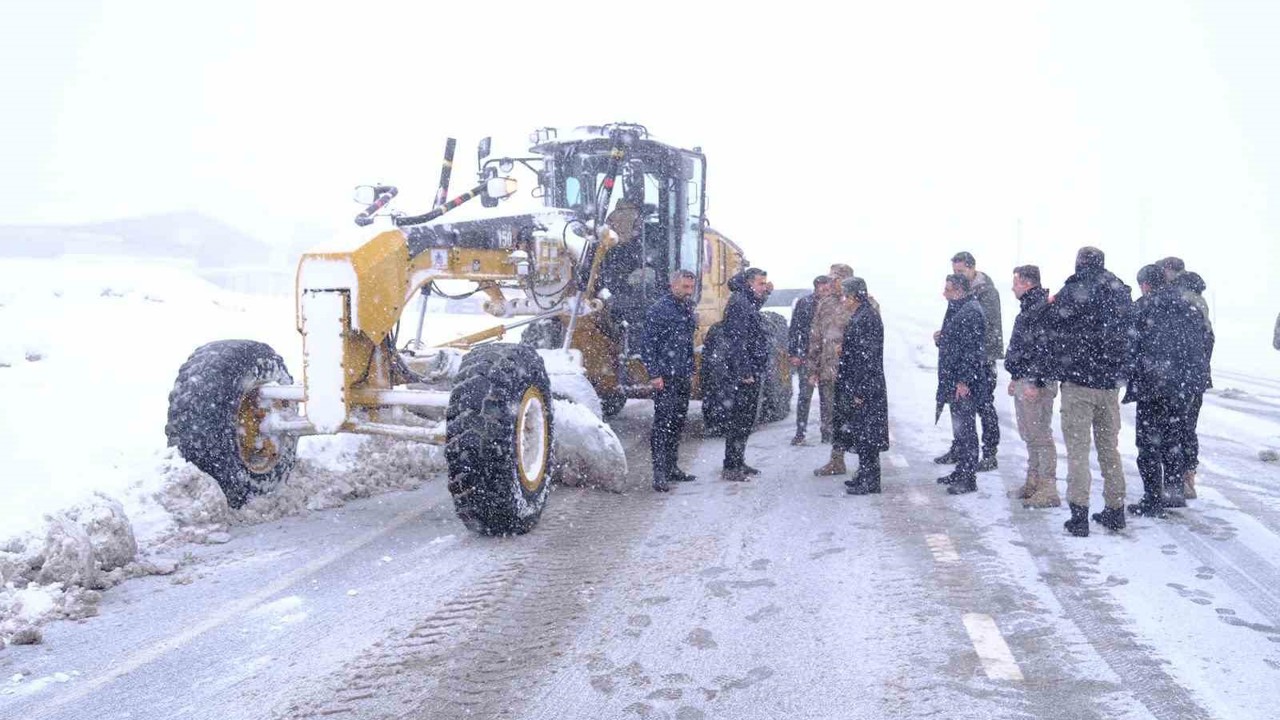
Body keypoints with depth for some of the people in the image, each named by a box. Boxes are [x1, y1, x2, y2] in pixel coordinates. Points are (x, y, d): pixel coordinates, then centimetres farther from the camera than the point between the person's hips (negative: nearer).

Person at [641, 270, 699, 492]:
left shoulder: (688, 310, 15)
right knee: (662, 423, -9)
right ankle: (659, 474, -9)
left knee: (678, 423, 12)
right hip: (665, 378, -8)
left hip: (683, 379, 8)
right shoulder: (659, 310, -9)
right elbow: (648, 345, -13)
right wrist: (654, 375, -17)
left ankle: (671, 467, 22)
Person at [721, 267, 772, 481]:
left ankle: (738, 462, 23)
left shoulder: (749, 303, 17)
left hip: (753, 372, 10)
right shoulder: (739, 303, -14)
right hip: (745, 373, -10)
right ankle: (730, 467, -2)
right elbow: (738, 341, -20)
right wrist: (744, 372, -23)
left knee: (746, 419, 15)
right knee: (739, 419, -6)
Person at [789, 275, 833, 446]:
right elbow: (795, 329, -1)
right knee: (805, 394, -4)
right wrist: (794, 353, -7)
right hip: (807, 355, -3)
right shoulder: (804, 303, -1)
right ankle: (800, 433, 1)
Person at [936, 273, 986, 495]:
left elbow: (972, 349, -21)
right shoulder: (956, 309, 16)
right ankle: (961, 472, 26)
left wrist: (964, 381, -23)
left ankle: (968, 479, -1)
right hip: (953, 380, 11)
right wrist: (941, 338, 12)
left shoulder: (971, 312, -16)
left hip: (964, 382, -11)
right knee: (959, 428, 16)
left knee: (965, 429, -6)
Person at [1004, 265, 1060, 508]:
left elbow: (1045, 349, -22)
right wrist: (1016, 378, 24)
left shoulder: (1043, 309, -16)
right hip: (1024, 382, 11)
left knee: (1040, 436, -7)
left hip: (1036, 385, -10)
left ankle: (1048, 490, -2)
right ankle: (1033, 483, 26)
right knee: (1029, 435, 16)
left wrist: (1035, 382, -24)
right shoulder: (1028, 309, 17)